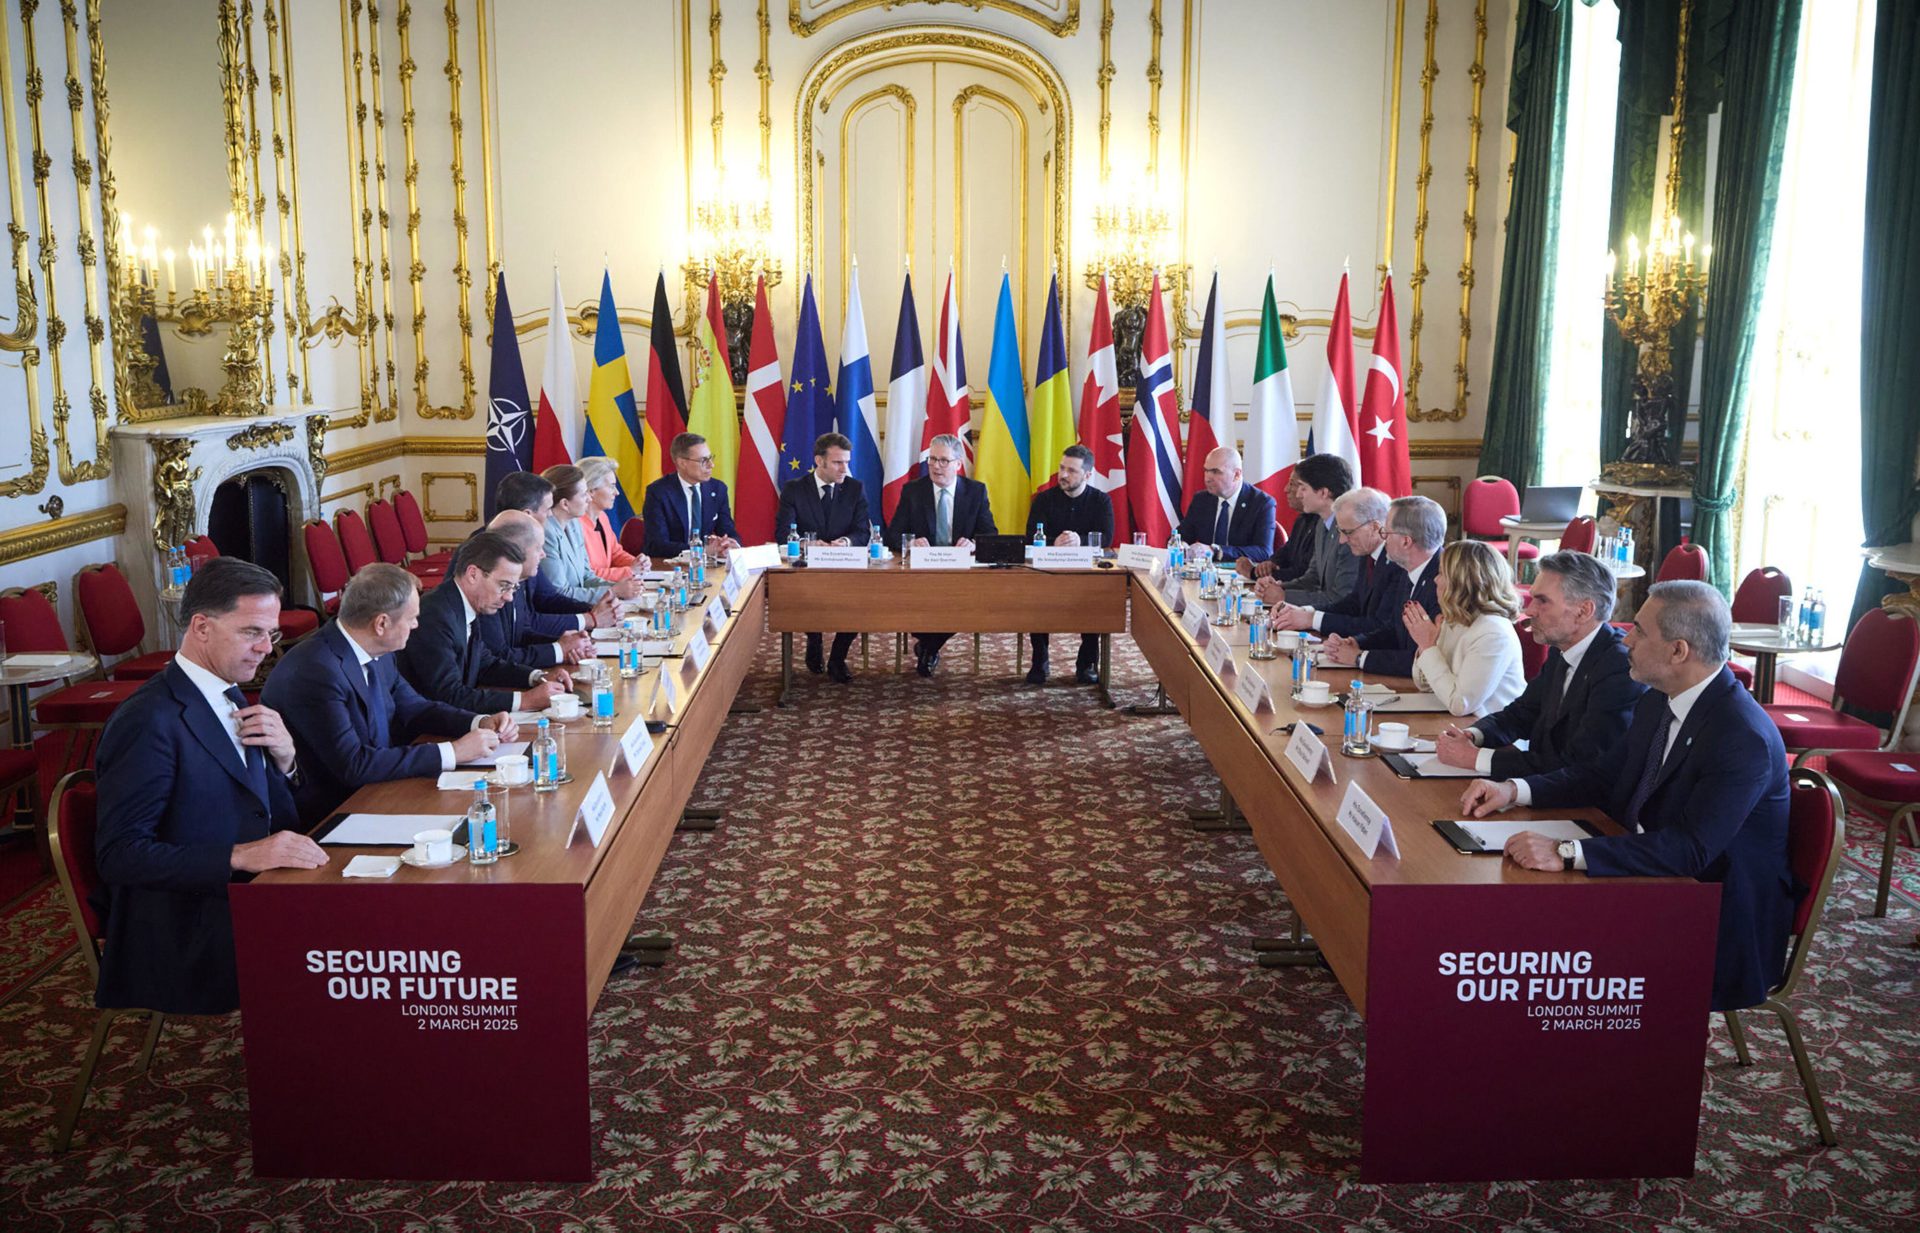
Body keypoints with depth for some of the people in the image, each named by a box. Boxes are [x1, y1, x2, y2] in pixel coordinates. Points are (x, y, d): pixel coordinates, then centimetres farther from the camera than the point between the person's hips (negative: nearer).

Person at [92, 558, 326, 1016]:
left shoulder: (228, 699, 13)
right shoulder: (150, 720, -14)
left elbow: (280, 823, 16)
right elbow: (119, 854, -20)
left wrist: (284, 757, -3)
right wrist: (241, 856, -27)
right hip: (185, 940, -8)